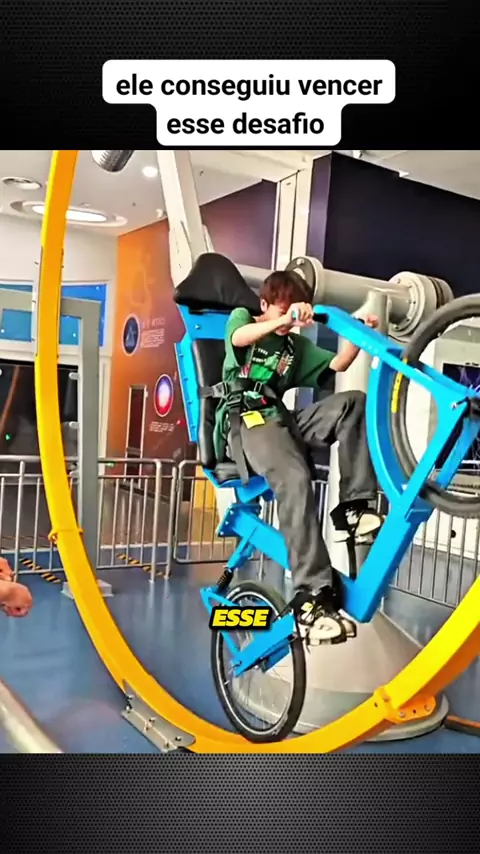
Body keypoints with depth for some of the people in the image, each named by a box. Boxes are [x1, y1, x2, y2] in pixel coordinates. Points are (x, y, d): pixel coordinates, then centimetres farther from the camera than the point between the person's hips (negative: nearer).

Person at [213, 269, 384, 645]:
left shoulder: (297, 346, 27)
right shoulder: (242, 317, 11)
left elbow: (336, 365, 15)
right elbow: (238, 337, -16)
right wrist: (282, 320, -34)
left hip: (282, 418, 6)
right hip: (245, 421, -6)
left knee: (354, 402, -18)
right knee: (296, 479, -35)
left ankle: (353, 506, -19)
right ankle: (312, 595, -38)